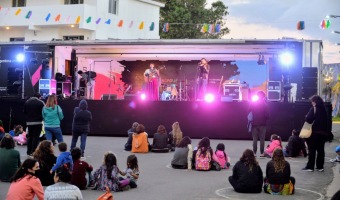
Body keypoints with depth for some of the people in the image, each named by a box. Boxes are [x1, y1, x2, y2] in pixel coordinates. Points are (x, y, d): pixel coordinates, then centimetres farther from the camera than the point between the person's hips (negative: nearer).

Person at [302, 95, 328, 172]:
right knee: (321, 150, 9)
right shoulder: (323, 109, 11)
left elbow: (308, 119, -18)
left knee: (312, 150, -1)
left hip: (315, 132, -6)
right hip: (323, 132, 6)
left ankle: (310, 167, 0)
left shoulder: (314, 109, -11)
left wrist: (306, 117, 1)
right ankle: (320, 167, 11)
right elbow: (325, 121, 16)